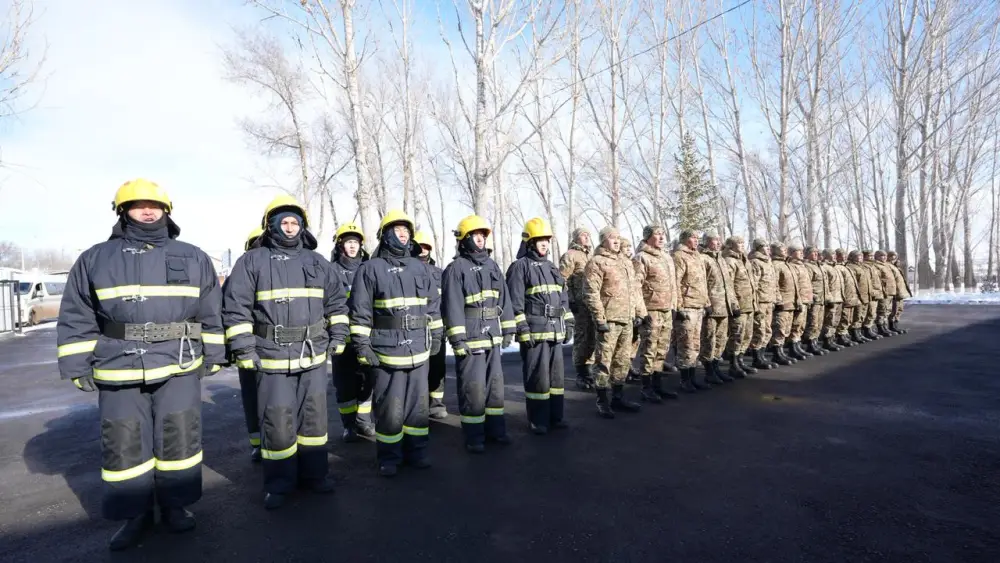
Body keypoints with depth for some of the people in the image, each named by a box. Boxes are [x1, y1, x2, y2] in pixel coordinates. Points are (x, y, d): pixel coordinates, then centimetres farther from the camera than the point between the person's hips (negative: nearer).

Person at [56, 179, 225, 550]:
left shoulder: (193, 258, 6)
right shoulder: (95, 259, 6)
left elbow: (211, 313, 9)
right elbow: (76, 320, 8)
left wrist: (213, 356, 7)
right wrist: (78, 367, 3)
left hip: (179, 368, 0)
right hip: (118, 371, 1)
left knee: (179, 440, 8)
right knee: (124, 446, 8)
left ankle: (175, 505, 26)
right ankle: (135, 514, 26)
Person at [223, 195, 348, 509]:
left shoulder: (317, 262, 10)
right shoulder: (252, 261, -1)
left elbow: (337, 301, 16)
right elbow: (236, 309, -4)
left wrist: (338, 336, 9)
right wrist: (243, 350, -9)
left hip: (313, 355, 4)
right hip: (273, 356, -3)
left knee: (314, 417, 12)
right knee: (277, 422, 2)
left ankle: (314, 474, 28)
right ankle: (279, 483, 20)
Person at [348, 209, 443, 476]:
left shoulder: (419, 267, 11)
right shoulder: (370, 268, -2)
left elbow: (434, 305, 16)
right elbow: (360, 312, -5)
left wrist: (435, 336, 13)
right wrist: (362, 346, -9)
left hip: (419, 350, 4)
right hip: (387, 350, -4)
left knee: (418, 404, 12)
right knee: (390, 408, 2)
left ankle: (416, 451, 27)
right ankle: (389, 458, 18)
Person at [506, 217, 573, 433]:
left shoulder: (552, 267, 17)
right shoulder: (520, 266, -6)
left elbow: (564, 299, 21)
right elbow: (515, 303, -12)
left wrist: (568, 324, 15)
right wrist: (523, 330, -17)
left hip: (555, 331, 7)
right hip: (535, 331, -7)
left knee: (556, 375, 12)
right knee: (538, 377, -2)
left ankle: (556, 416, 24)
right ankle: (538, 420, 10)